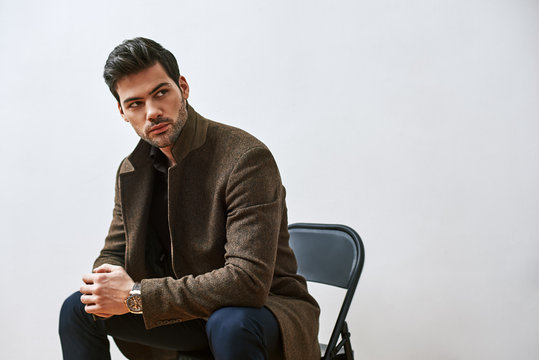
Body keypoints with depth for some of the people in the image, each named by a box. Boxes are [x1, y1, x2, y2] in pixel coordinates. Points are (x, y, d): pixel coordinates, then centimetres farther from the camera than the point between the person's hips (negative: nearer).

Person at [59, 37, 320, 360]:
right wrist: (104, 286, -16)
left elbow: (248, 280, -31)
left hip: (265, 307, -6)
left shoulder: (246, 158, -23)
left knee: (230, 324, -39)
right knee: (78, 308, 0)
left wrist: (136, 296, -27)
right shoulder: (131, 170, 2)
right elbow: (114, 253, 11)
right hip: (188, 309, 7)